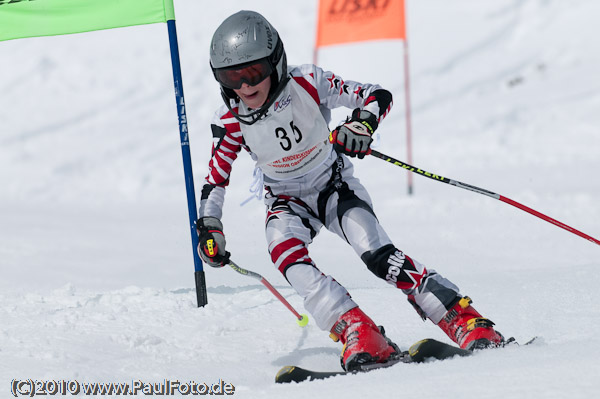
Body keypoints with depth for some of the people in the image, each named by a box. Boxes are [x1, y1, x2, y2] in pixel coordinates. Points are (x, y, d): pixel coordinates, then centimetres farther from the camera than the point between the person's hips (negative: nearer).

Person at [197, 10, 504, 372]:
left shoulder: (307, 84, -23)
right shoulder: (230, 121, -17)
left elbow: (379, 96, -20)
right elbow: (215, 180, -1)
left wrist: (363, 123, -40)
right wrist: (209, 229, -10)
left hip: (334, 187, -2)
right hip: (287, 202, 2)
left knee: (377, 253, -24)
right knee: (284, 250, -31)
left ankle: (465, 320, -25)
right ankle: (357, 333, -39)